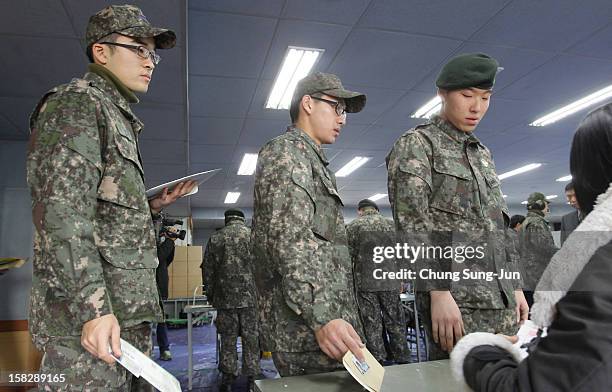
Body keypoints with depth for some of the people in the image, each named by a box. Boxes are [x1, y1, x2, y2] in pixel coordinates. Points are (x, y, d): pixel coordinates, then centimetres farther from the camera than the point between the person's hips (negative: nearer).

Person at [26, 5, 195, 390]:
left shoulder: (119, 118, 22)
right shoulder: (76, 103, -6)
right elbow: (62, 214, -19)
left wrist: (152, 206, 8)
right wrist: (91, 308, -24)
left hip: (128, 309, 9)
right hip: (90, 313, -9)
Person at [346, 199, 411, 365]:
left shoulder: (352, 226, -1)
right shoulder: (391, 224, 6)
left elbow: (349, 256, -3)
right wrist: (400, 279, 15)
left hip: (365, 283, -2)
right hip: (391, 282, 2)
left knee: (372, 325, 6)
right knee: (396, 323, 11)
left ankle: (379, 362, 11)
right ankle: (402, 360, 17)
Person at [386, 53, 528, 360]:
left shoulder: (482, 153, 19)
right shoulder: (416, 144, -4)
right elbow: (412, 225, -14)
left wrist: (515, 286, 16)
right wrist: (438, 291, -19)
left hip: (501, 300, 7)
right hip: (455, 299, -7)